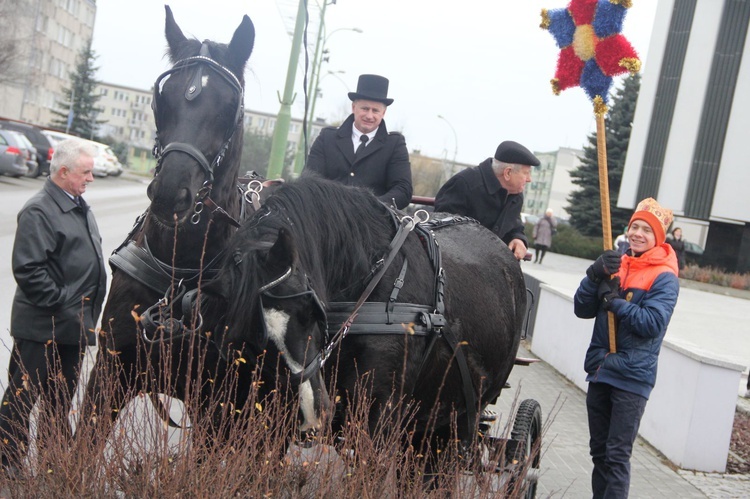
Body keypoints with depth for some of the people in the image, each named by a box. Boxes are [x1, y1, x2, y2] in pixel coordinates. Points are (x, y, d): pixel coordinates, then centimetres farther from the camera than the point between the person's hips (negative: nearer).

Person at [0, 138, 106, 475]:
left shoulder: (79, 207, 12)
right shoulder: (39, 211, -16)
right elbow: (28, 270, -22)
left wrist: (88, 313, 17)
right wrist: (60, 304, -20)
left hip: (74, 326, 9)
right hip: (42, 327, -9)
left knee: (61, 397, 18)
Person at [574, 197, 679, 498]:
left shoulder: (664, 277, -7)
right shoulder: (617, 264, 8)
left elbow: (653, 323, -19)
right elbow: (582, 309, 4)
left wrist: (615, 301, -16)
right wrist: (595, 275, -11)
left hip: (632, 378, -6)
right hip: (600, 370, 6)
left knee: (617, 456, -5)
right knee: (599, 450, 17)